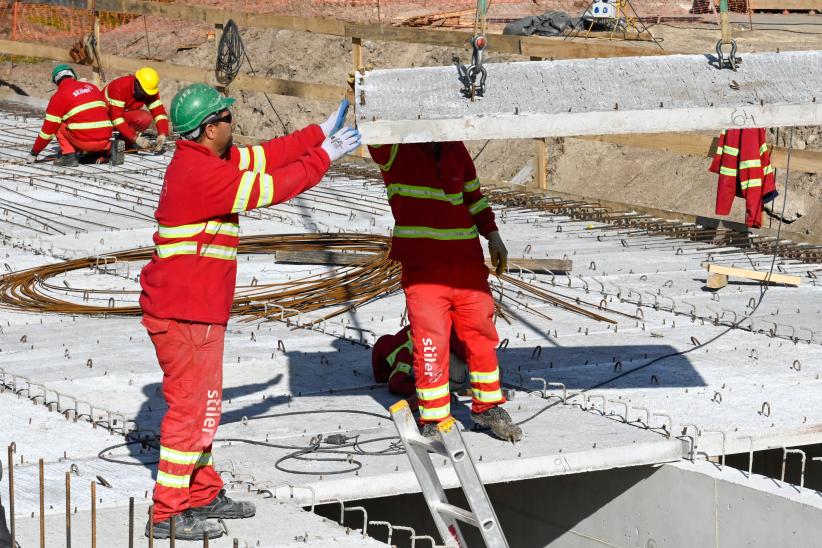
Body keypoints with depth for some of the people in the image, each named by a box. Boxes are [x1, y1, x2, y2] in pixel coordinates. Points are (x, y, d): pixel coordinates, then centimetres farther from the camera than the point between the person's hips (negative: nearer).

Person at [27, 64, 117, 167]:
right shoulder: (92, 87, 16)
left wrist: (34, 154, 14)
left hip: (83, 142, -5)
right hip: (104, 140, 5)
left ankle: (69, 156, 1)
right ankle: (110, 148, 11)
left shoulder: (59, 96, 2)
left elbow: (48, 129, 4)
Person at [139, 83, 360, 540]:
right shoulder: (201, 173, -21)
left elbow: (263, 157, 16)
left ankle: (203, 494, 31)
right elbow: (269, 188, -19)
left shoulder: (204, 160, 9)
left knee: (203, 403, 19)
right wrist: (325, 156, -9)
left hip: (198, 309, 11)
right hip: (186, 313, -11)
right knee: (192, 408, -6)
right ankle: (168, 513, -1)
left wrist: (321, 133, 18)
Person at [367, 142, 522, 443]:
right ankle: (433, 420, 11)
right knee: (430, 344, -4)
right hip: (422, 268, -4)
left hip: (468, 262, 4)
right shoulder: (393, 150, -4)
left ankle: (488, 407, 29)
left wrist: (492, 236, 16)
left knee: (481, 335, 11)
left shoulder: (456, 149, 10)